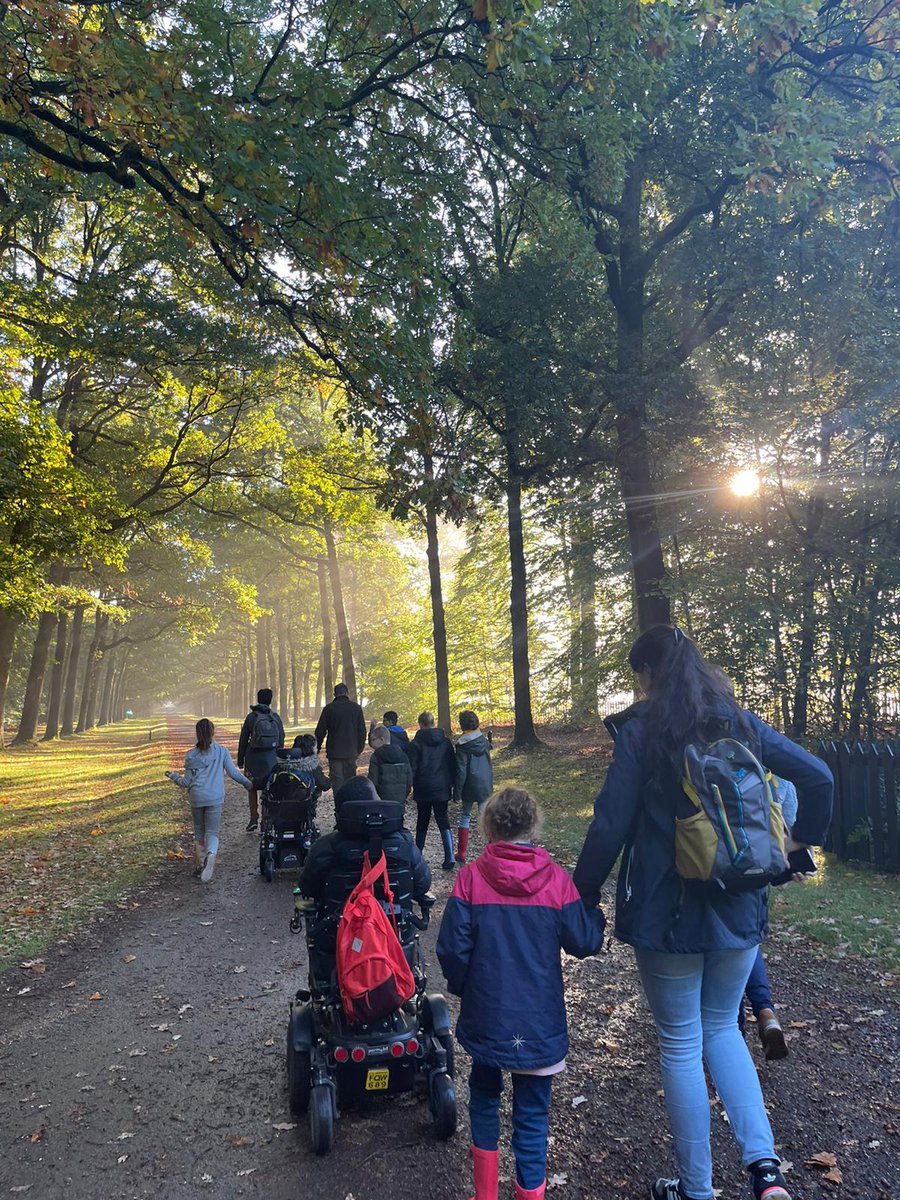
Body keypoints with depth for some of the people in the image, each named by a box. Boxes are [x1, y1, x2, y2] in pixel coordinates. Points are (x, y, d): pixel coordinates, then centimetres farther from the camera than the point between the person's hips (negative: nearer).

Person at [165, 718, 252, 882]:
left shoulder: (191, 755, 1)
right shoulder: (222, 751, 0)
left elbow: (187, 782, 3)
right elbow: (233, 773, 1)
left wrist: (173, 776, 22)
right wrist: (247, 782, 17)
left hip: (196, 798, 1)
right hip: (215, 799, -1)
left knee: (199, 832, 19)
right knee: (212, 833, 1)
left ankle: (201, 864, 17)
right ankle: (211, 854, -28)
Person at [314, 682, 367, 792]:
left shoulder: (329, 708, -3)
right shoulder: (356, 708, 3)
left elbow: (320, 732, -1)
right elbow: (362, 731, 6)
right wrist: (359, 749, 13)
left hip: (334, 752, -2)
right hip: (351, 752, 2)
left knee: (337, 781, 0)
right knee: (350, 778, 11)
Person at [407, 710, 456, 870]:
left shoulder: (416, 743, -8)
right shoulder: (446, 741, 4)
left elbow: (412, 768, -8)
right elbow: (452, 765, 8)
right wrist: (451, 783, 16)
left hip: (423, 789, -2)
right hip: (442, 788, 2)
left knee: (422, 822, 12)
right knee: (443, 821, 3)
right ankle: (449, 856, -10)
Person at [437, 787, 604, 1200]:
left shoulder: (471, 877, -12)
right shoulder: (556, 879, -11)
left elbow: (452, 948, -12)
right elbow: (585, 942, -6)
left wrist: (461, 987, 6)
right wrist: (594, 913, 13)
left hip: (486, 1016, 1)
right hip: (539, 1022, -1)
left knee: (484, 1094, 24)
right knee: (532, 1112, 13)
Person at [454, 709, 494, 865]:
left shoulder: (462, 745, -13)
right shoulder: (484, 741, 1)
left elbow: (461, 771, -14)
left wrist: (457, 793, -8)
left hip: (469, 787, -3)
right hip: (485, 786, 3)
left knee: (465, 817, 11)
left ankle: (461, 853, 15)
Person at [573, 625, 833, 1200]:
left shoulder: (641, 732, -12)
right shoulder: (739, 722, 1)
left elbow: (610, 825, -14)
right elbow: (818, 776, 0)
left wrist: (582, 894, -2)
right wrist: (803, 839, 15)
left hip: (668, 911, -4)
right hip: (738, 907, 5)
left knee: (681, 1044, 12)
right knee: (722, 1028, 23)